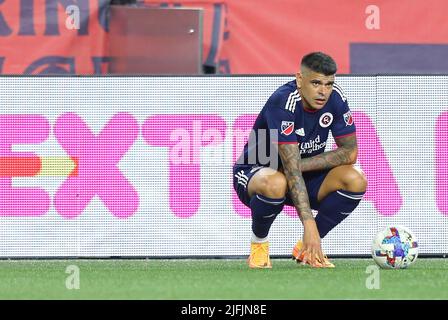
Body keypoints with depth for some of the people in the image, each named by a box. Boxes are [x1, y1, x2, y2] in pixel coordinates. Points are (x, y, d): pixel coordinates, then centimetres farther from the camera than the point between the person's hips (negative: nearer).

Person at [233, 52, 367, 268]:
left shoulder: (335, 98, -12)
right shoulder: (283, 102, -29)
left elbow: (350, 151, -9)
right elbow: (291, 169, -34)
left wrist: (301, 165, -21)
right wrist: (309, 224, -40)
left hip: (306, 178, 5)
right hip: (255, 170, -5)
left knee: (356, 181, -21)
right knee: (275, 184, -41)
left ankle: (307, 248, -2)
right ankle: (258, 243, -9)